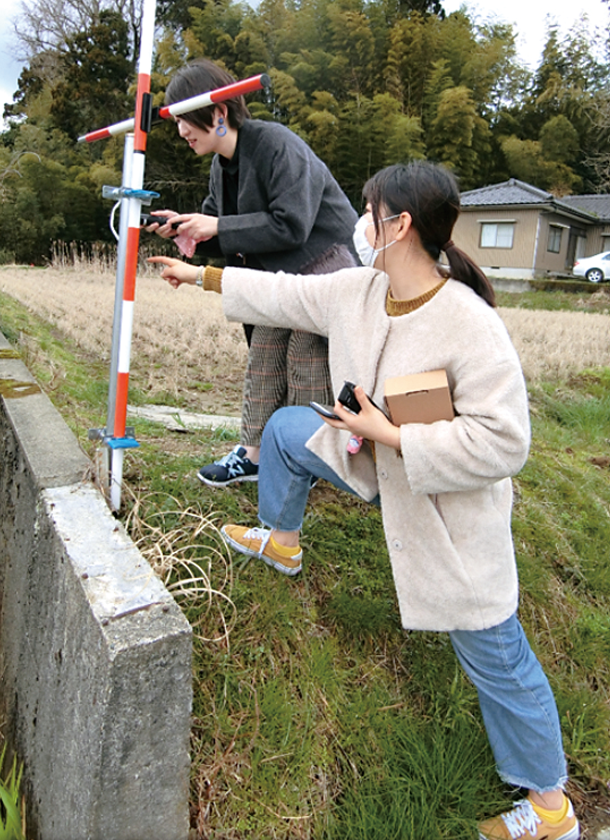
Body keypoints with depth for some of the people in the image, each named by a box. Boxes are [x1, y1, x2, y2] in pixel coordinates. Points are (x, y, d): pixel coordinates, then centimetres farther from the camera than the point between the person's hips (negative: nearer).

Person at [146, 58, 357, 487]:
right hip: (279, 276, 9)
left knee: (307, 369, -5)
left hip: (323, 270, -9)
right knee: (262, 363, 8)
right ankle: (255, 454, 19)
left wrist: (217, 228, -23)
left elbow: (291, 225, -27)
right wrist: (185, 227, -8)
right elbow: (218, 222, 13)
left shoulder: (277, 145, -20)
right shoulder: (222, 163, 7)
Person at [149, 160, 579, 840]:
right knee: (286, 428, 15)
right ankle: (282, 544, 39)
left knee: (492, 653, 5)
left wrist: (391, 435, -28)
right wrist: (200, 275, 15)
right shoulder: (356, 290, -8)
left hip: (450, 509, -7)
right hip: (377, 461, 7)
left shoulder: (470, 324, -30)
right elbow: (283, 294, 7)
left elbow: (502, 442, -30)